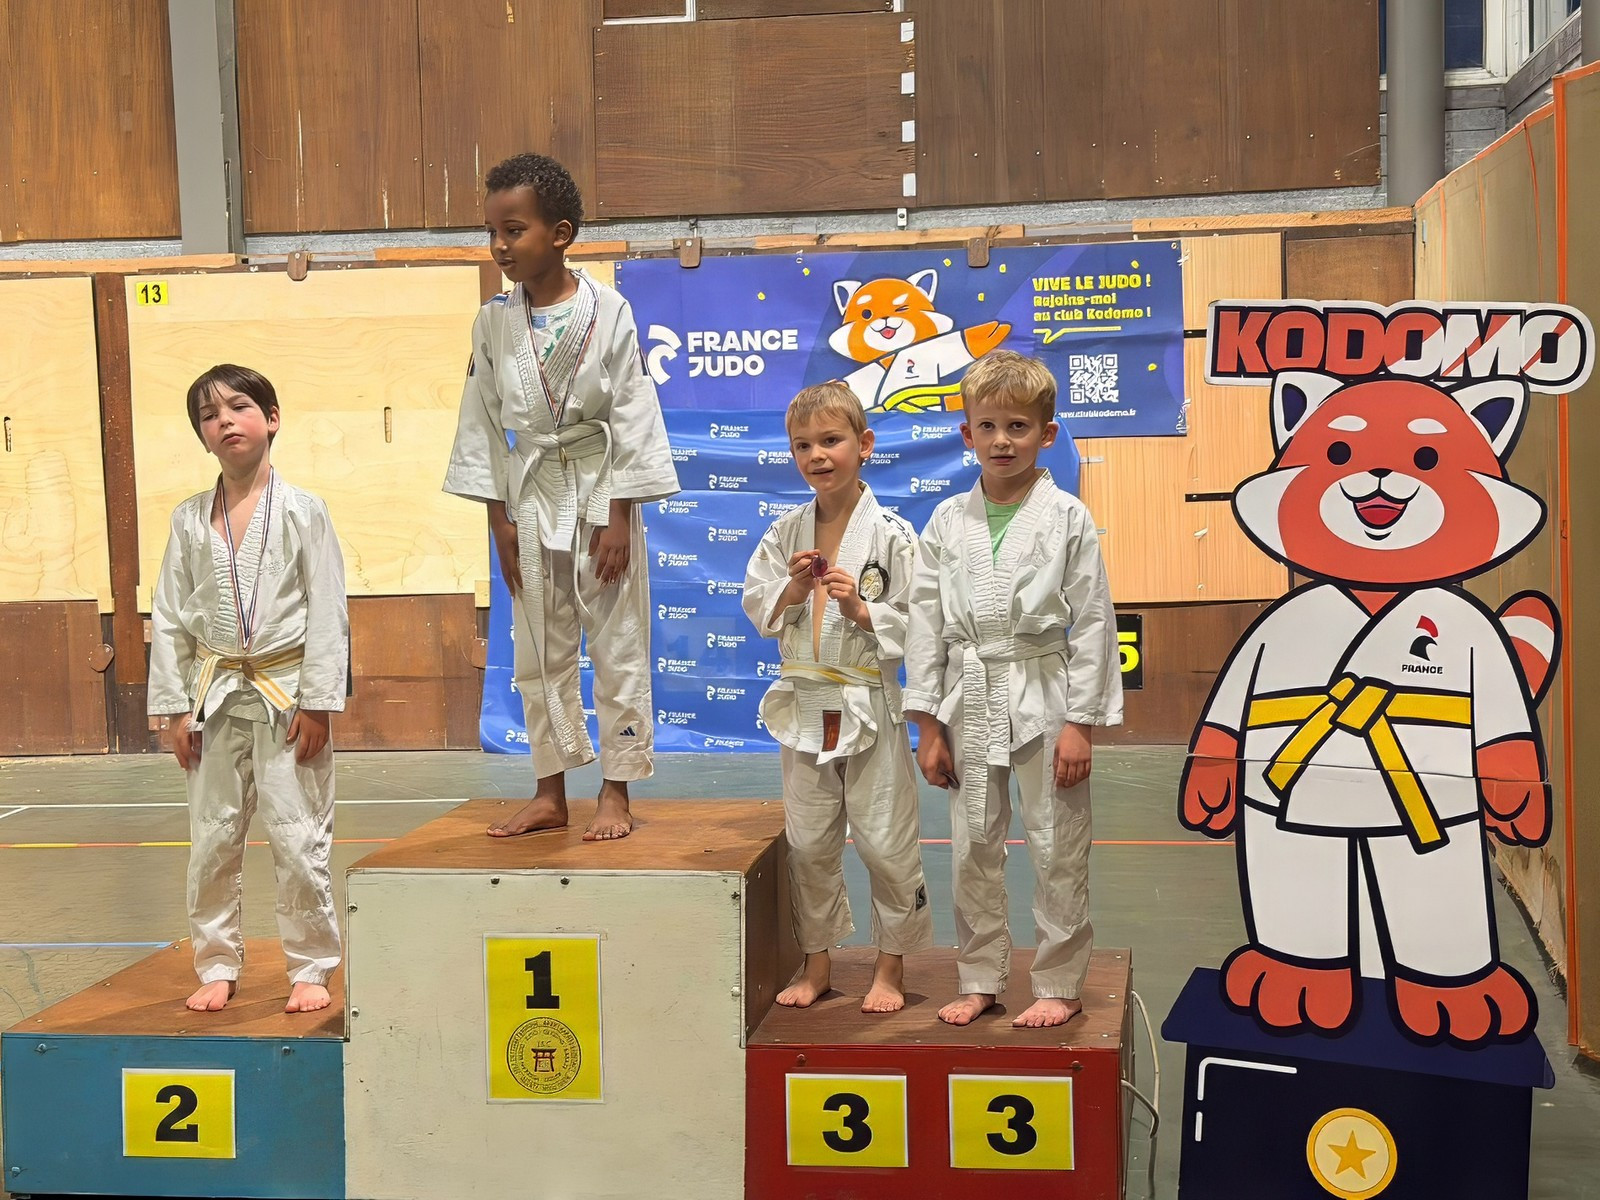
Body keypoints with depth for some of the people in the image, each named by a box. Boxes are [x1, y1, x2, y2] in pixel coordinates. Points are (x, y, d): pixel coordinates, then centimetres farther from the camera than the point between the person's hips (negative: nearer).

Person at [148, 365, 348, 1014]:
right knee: (211, 841, 8)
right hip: (215, 696, 3)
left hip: (286, 692, -3)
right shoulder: (189, 519, 5)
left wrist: (317, 702, -10)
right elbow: (168, 617, 7)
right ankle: (216, 966, 23)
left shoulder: (302, 511, -4)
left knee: (298, 840, -1)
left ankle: (310, 970, 13)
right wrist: (174, 707, 2)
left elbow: (328, 613, -6)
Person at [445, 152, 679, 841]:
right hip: (531, 498, 4)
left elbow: (633, 417, -9)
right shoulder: (493, 323, 0)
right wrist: (498, 518, 1)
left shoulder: (608, 312, -10)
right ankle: (550, 795, 20)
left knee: (617, 647, 2)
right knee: (538, 653, 10)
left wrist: (619, 518, -11)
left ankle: (616, 792, 13)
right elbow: (482, 423, 5)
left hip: (602, 495, -4)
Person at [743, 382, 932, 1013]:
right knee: (808, 842, 12)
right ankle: (816, 961, 27)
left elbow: (913, 626, -9)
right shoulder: (786, 533, 4)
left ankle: (890, 966, 20)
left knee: (886, 842, 3)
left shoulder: (890, 534, -8)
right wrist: (793, 589, -14)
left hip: (870, 706, -4)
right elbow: (759, 611, 4)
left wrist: (860, 609, -22)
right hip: (805, 705, 4)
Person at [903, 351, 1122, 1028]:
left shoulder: (1066, 519, -4)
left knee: (1057, 847, 3)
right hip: (970, 700, 3)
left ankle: (1058, 984, 18)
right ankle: (980, 979, 25)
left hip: (1044, 697, -3)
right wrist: (928, 724, 3)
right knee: (972, 847, 10)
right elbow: (925, 623, 5)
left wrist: (1080, 722, -8)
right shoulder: (948, 522, 4)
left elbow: (1092, 621, -4)